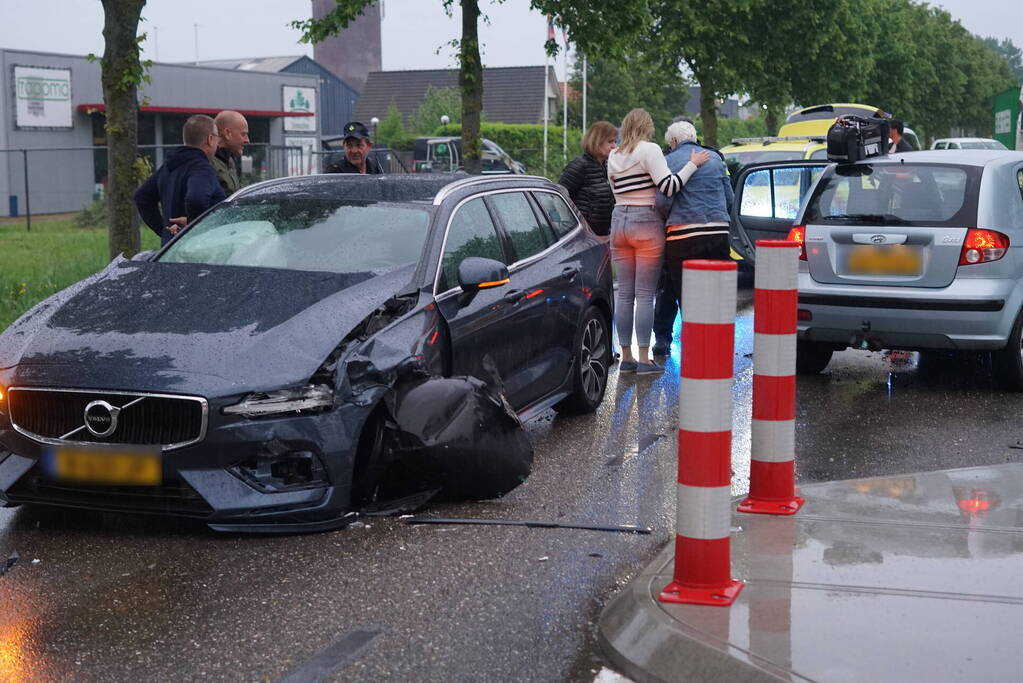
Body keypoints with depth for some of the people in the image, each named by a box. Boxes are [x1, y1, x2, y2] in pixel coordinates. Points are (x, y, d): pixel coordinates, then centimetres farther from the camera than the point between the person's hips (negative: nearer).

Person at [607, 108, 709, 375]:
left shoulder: (613, 157, 12)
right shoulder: (649, 150, -8)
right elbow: (669, 187, -16)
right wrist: (693, 164, -8)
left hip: (619, 221, 6)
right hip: (646, 224, -6)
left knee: (624, 294, 7)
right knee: (645, 295, -4)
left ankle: (626, 357, 9)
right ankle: (644, 360, -3)